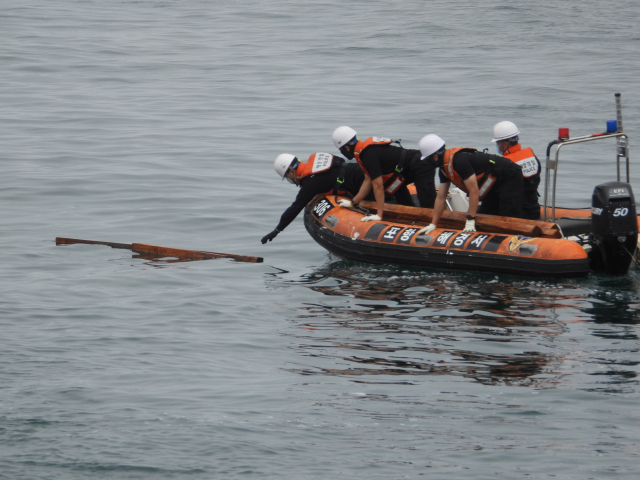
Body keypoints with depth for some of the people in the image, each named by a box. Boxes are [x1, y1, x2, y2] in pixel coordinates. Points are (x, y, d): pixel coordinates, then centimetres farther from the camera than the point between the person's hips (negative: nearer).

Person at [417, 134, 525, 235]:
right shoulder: (444, 168, 4)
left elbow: (474, 191, -28)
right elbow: (441, 197, 9)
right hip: (494, 185, 10)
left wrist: (470, 220, -25)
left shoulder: (459, 160, -27)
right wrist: (433, 225, 7)